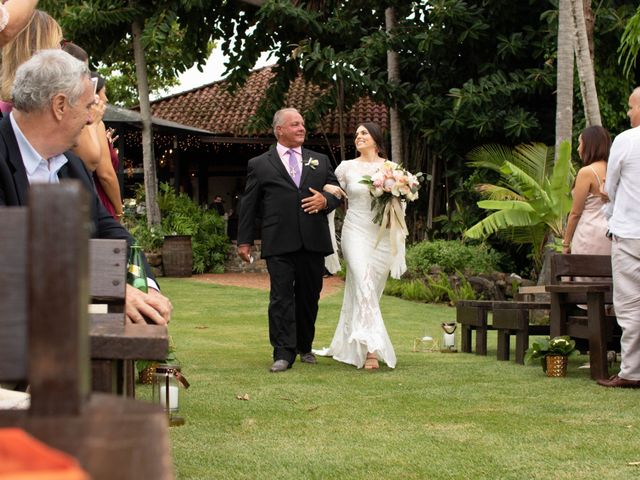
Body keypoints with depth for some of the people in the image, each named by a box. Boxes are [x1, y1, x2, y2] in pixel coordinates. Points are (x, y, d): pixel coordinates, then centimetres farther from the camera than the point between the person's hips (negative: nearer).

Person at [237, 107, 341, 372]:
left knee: (309, 296, 9)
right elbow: (248, 205, 7)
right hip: (279, 243, -3)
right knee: (281, 296, -7)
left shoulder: (320, 161, 16)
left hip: (313, 241, 3)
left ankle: (304, 347, 24)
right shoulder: (259, 165, 7)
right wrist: (244, 241, 3)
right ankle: (283, 353, -8)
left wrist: (325, 201, -7)